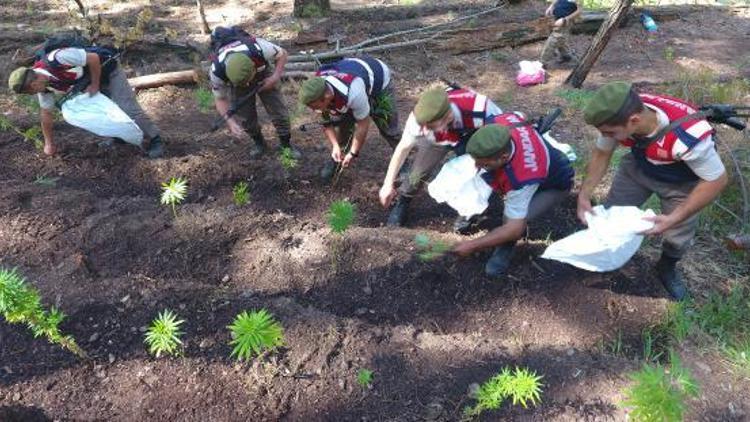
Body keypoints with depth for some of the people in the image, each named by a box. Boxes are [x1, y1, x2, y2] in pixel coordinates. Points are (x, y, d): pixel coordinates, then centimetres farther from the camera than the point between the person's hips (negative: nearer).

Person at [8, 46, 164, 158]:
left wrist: (95, 85, -21)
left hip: (106, 69, -8)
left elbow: (93, 58, -29)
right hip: (89, 82, 8)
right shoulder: (43, 85, -9)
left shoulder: (56, 59, -36)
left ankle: (155, 139, -4)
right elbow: (46, 112, 2)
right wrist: (49, 143, 6)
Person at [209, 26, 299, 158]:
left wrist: (275, 77, -32)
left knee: (278, 108, -6)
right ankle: (258, 142, 24)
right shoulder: (217, 72, -37)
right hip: (234, 81, 0)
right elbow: (220, 99, -20)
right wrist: (230, 122, -35)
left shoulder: (259, 48, -41)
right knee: (244, 116, -5)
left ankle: (286, 144, 15)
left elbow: (282, 54, -19)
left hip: (263, 71, 0)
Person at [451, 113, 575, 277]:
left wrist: (472, 245, -32)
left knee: (513, 218, -28)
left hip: (555, 185, -8)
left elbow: (515, 229, -38)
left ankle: (504, 253, 1)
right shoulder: (498, 123, -32)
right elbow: (519, 117, -4)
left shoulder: (521, 179, -47)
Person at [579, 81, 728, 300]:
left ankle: (667, 268, 34)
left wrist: (674, 218, -32)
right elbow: (601, 153, -11)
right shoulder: (620, 115, -31)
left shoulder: (686, 137, -44)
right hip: (639, 165, 3)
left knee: (677, 237, 0)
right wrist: (584, 194, -17)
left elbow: (716, 180, -27)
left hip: (682, 181, -3)